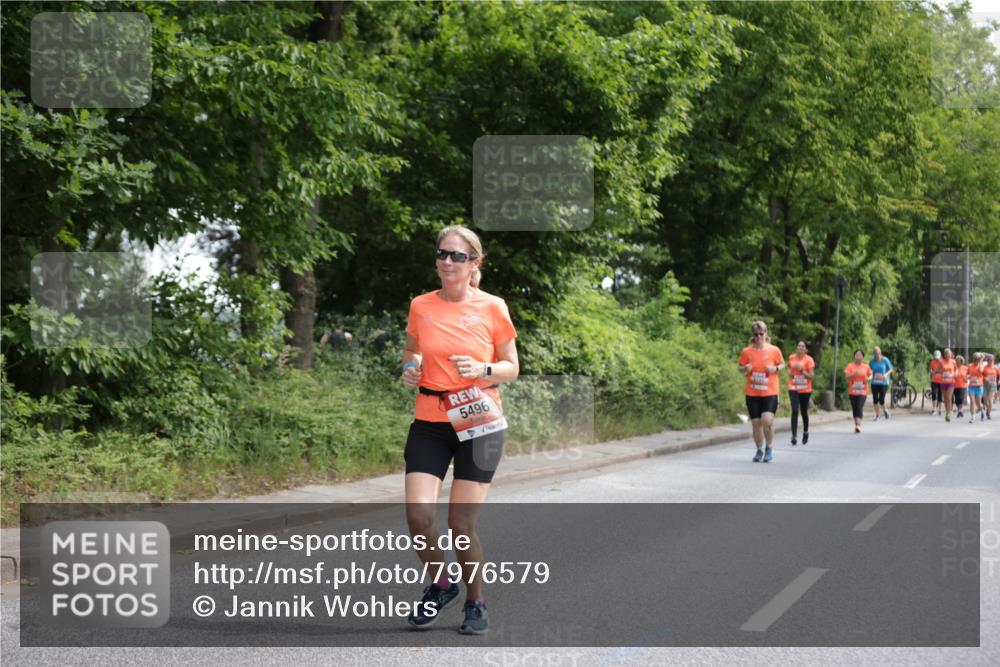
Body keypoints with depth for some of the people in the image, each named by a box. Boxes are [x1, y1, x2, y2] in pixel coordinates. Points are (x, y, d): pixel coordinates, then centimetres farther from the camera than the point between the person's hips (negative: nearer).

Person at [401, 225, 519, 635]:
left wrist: (482, 370, -15)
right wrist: (409, 369, -1)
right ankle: (440, 585, 16)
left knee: (461, 526, -3)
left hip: (478, 422, -2)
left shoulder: (492, 308, -2)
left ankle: (476, 604, 21)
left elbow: (512, 368, 5)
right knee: (418, 513, -13)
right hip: (429, 422, 2)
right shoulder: (421, 306, 4)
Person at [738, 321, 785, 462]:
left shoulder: (774, 350, -2)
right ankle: (759, 450, 23)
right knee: (756, 422, 4)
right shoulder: (746, 351, 1)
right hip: (752, 393, 2)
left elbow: (782, 364, 11)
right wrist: (745, 369, -11)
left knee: (767, 419, -19)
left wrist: (775, 368, -10)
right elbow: (741, 368, 12)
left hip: (770, 393, -2)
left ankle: (769, 447, 4)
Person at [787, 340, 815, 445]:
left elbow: (811, 376, -10)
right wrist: (789, 372, 5)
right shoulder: (791, 357, 4)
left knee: (804, 412, 11)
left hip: (805, 390, -1)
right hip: (793, 388, 1)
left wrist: (802, 371, -22)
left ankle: (805, 432, 36)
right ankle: (793, 436, -15)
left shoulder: (809, 359, -7)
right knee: (794, 411, -12)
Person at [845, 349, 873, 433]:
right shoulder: (850, 366, 1)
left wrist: (868, 378, -7)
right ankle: (856, 424, 19)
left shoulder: (866, 366, 5)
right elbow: (847, 376, -5)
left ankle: (858, 425, -24)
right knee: (854, 408, 6)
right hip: (852, 391, 1)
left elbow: (870, 375, 16)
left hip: (862, 392, -1)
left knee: (860, 408, -15)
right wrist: (853, 374, -25)